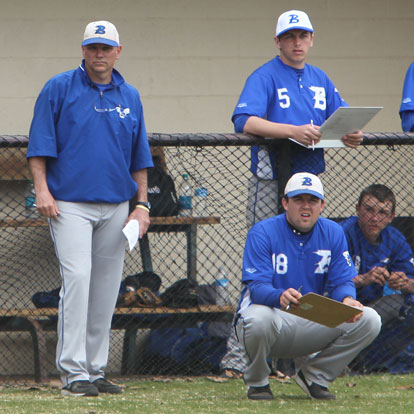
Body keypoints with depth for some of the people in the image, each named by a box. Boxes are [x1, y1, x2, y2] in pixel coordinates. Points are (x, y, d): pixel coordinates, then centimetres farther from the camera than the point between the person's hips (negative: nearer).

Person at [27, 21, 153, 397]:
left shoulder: (130, 97, 13)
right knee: (77, 278, -15)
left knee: (106, 288, 4)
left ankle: (96, 369, 11)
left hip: (116, 207, 5)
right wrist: (42, 189, -12)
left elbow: (139, 157, 17)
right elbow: (40, 144, -2)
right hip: (70, 204, -4)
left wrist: (142, 204, 10)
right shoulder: (59, 89, 1)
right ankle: (73, 372, -16)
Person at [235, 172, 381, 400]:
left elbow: (342, 281, -3)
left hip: (314, 325, 4)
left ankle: (314, 375, 7)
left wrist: (347, 300, -29)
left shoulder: (333, 233, 3)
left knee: (369, 320, -15)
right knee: (260, 319, -41)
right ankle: (257, 382, -6)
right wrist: (280, 297, -46)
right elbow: (257, 286, -22)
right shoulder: (262, 233, -11)